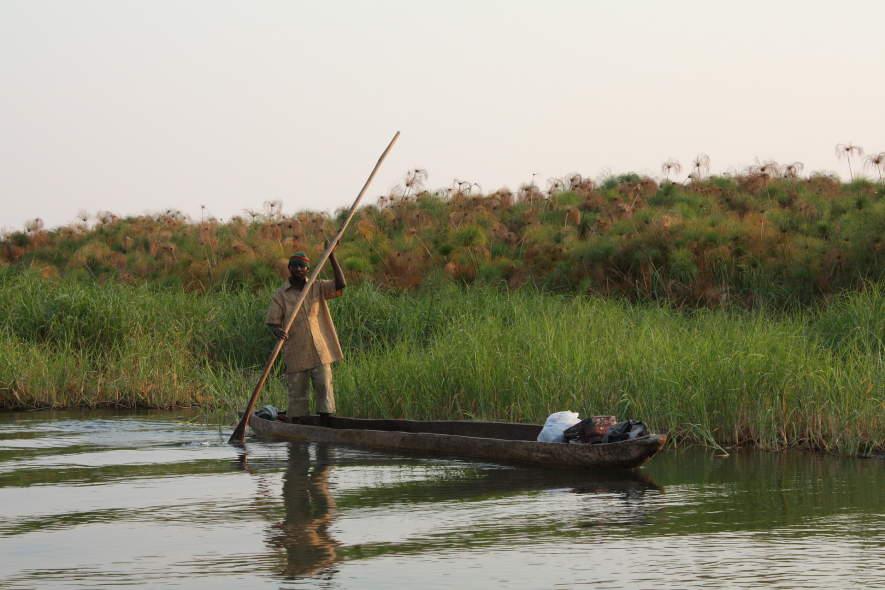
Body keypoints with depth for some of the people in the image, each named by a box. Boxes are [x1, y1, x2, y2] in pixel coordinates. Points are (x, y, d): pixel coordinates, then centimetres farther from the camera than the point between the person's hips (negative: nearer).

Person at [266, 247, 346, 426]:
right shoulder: (280, 295, 1)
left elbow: (340, 285, -7)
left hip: (319, 351, 2)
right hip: (295, 353, -2)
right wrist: (278, 331, -26)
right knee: (297, 393, 2)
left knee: (324, 387, -2)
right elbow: (273, 322, -1)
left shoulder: (317, 288, 7)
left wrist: (332, 257, -8)